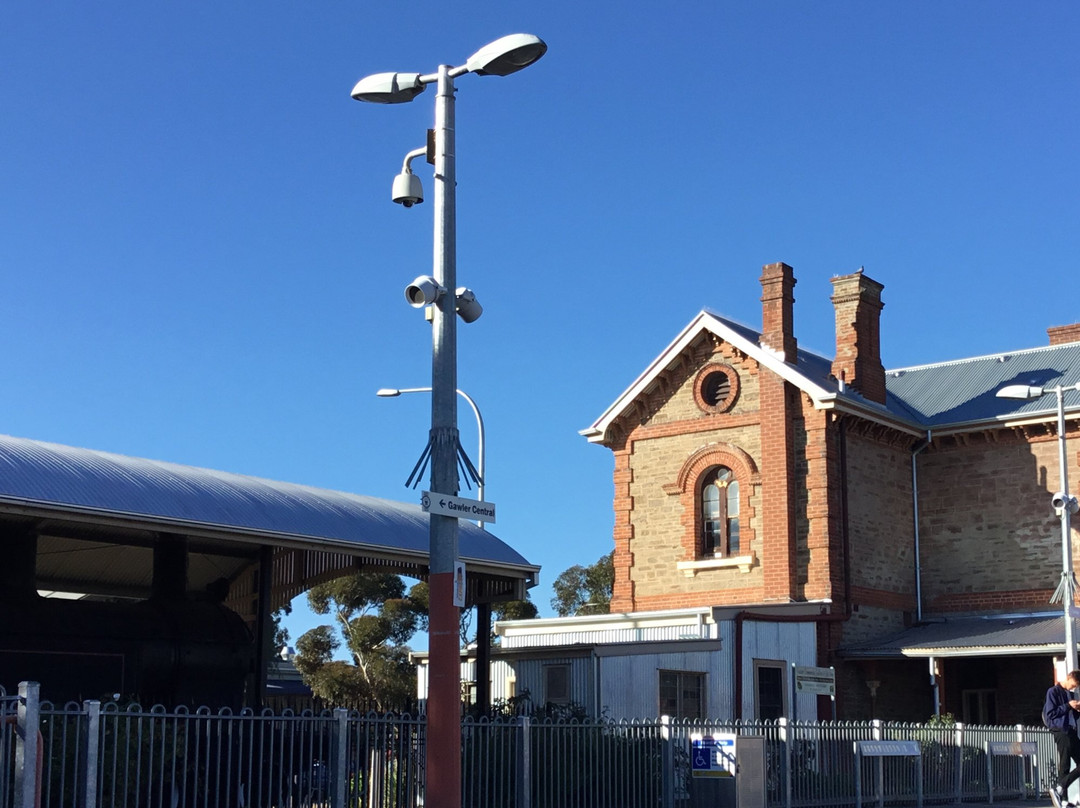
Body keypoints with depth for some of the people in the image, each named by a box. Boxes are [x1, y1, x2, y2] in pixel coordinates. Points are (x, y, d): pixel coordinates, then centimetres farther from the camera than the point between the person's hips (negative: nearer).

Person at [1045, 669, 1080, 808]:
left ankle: (1059, 788, 5)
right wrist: (1068, 706, -13)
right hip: (1060, 731, -8)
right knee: (1064, 767, -9)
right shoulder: (1053, 692, -3)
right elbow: (1050, 713, -11)